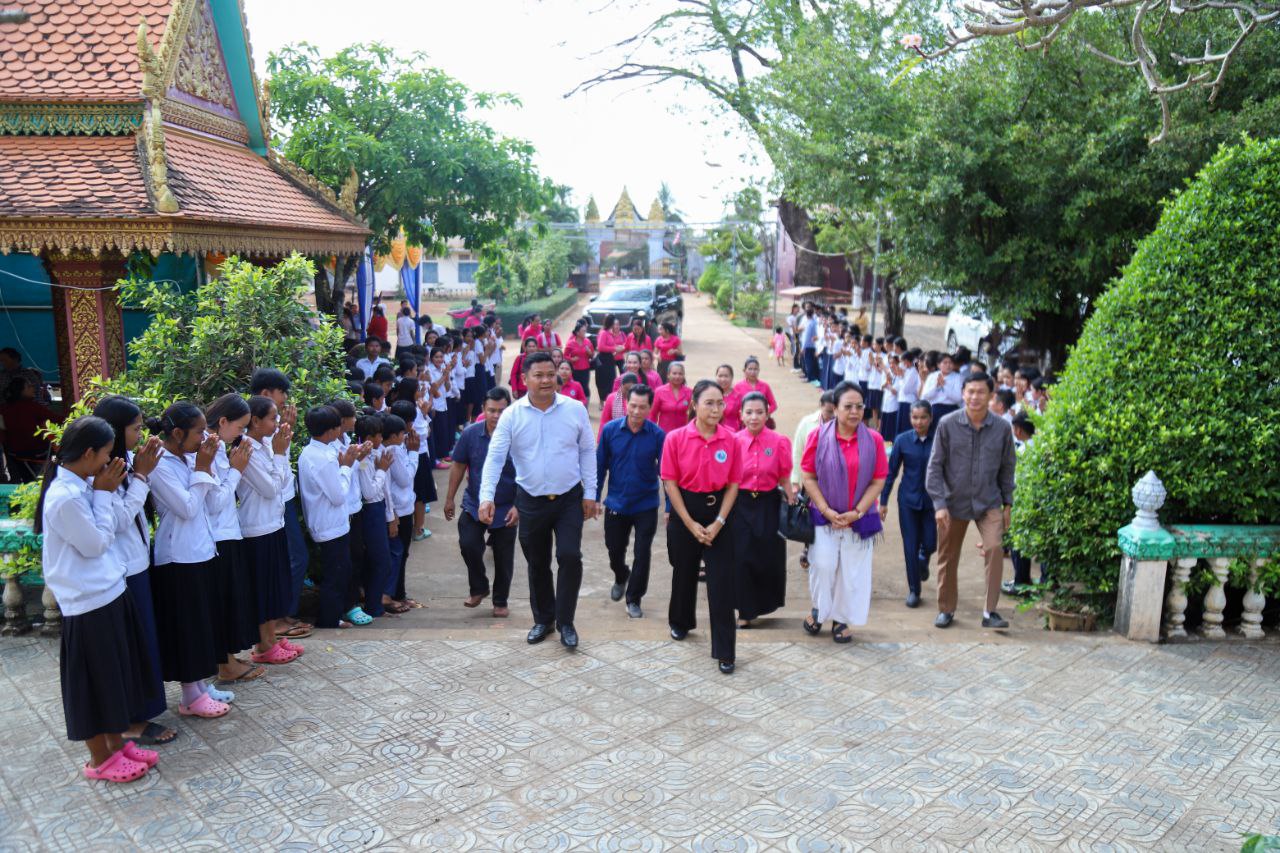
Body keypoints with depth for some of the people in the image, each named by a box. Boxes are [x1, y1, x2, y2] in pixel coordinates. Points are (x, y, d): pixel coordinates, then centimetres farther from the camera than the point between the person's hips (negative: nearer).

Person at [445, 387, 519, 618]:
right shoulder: (471, 434, -7)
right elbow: (458, 466, 4)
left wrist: (518, 506, -16)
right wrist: (450, 498, 5)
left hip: (506, 508, -1)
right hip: (474, 504, 2)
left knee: (503, 557, 7)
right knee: (468, 545, -11)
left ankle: (500, 601, 27)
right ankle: (478, 588, 16)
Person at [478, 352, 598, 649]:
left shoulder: (575, 409, -6)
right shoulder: (512, 415, -8)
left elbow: (587, 452, 1)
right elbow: (495, 457, -12)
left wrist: (590, 494, -1)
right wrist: (487, 497, -24)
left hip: (570, 499, -1)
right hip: (531, 501, 1)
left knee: (570, 557, -11)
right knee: (537, 565, 13)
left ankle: (565, 621, 9)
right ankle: (543, 619, 33)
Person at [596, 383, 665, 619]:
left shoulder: (658, 435, -13)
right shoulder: (610, 430, -9)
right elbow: (600, 465, -2)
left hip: (646, 505, -2)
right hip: (616, 504, 2)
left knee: (642, 554, 4)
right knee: (614, 550, 18)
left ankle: (634, 599, 24)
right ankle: (621, 577, 50)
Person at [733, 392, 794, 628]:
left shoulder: (780, 442, -6)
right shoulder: (734, 442, -5)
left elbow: (785, 479, 1)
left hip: (769, 505, 0)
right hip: (740, 505, 0)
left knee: (769, 558, 8)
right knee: (742, 558, 2)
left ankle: (765, 603, 33)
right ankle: (746, 611, 17)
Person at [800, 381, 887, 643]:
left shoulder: (873, 440, -5)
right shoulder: (818, 436, -7)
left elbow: (878, 481, -2)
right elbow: (809, 478, -5)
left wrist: (857, 513, -10)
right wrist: (826, 510, -12)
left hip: (859, 518, 1)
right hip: (824, 516, -1)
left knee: (852, 571, 7)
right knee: (822, 566, 0)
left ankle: (841, 619, 25)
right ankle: (819, 610, 26)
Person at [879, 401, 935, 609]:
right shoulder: (902, 441, -5)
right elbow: (891, 472, 2)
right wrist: (883, 501, 3)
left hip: (932, 500, 0)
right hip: (908, 500, 0)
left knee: (930, 543, 1)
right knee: (910, 547, 3)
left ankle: (923, 559, 38)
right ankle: (913, 590, 18)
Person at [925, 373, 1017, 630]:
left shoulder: (1002, 428, -4)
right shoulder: (948, 424, -9)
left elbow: (1007, 468, 7)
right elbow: (935, 466, -6)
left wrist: (1007, 503, 8)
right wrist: (939, 503, -13)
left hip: (988, 503, 0)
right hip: (954, 502, 0)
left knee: (994, 548, -19)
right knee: (947, 558, 9)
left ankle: (990, 612, -8)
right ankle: (946, 609, 27)